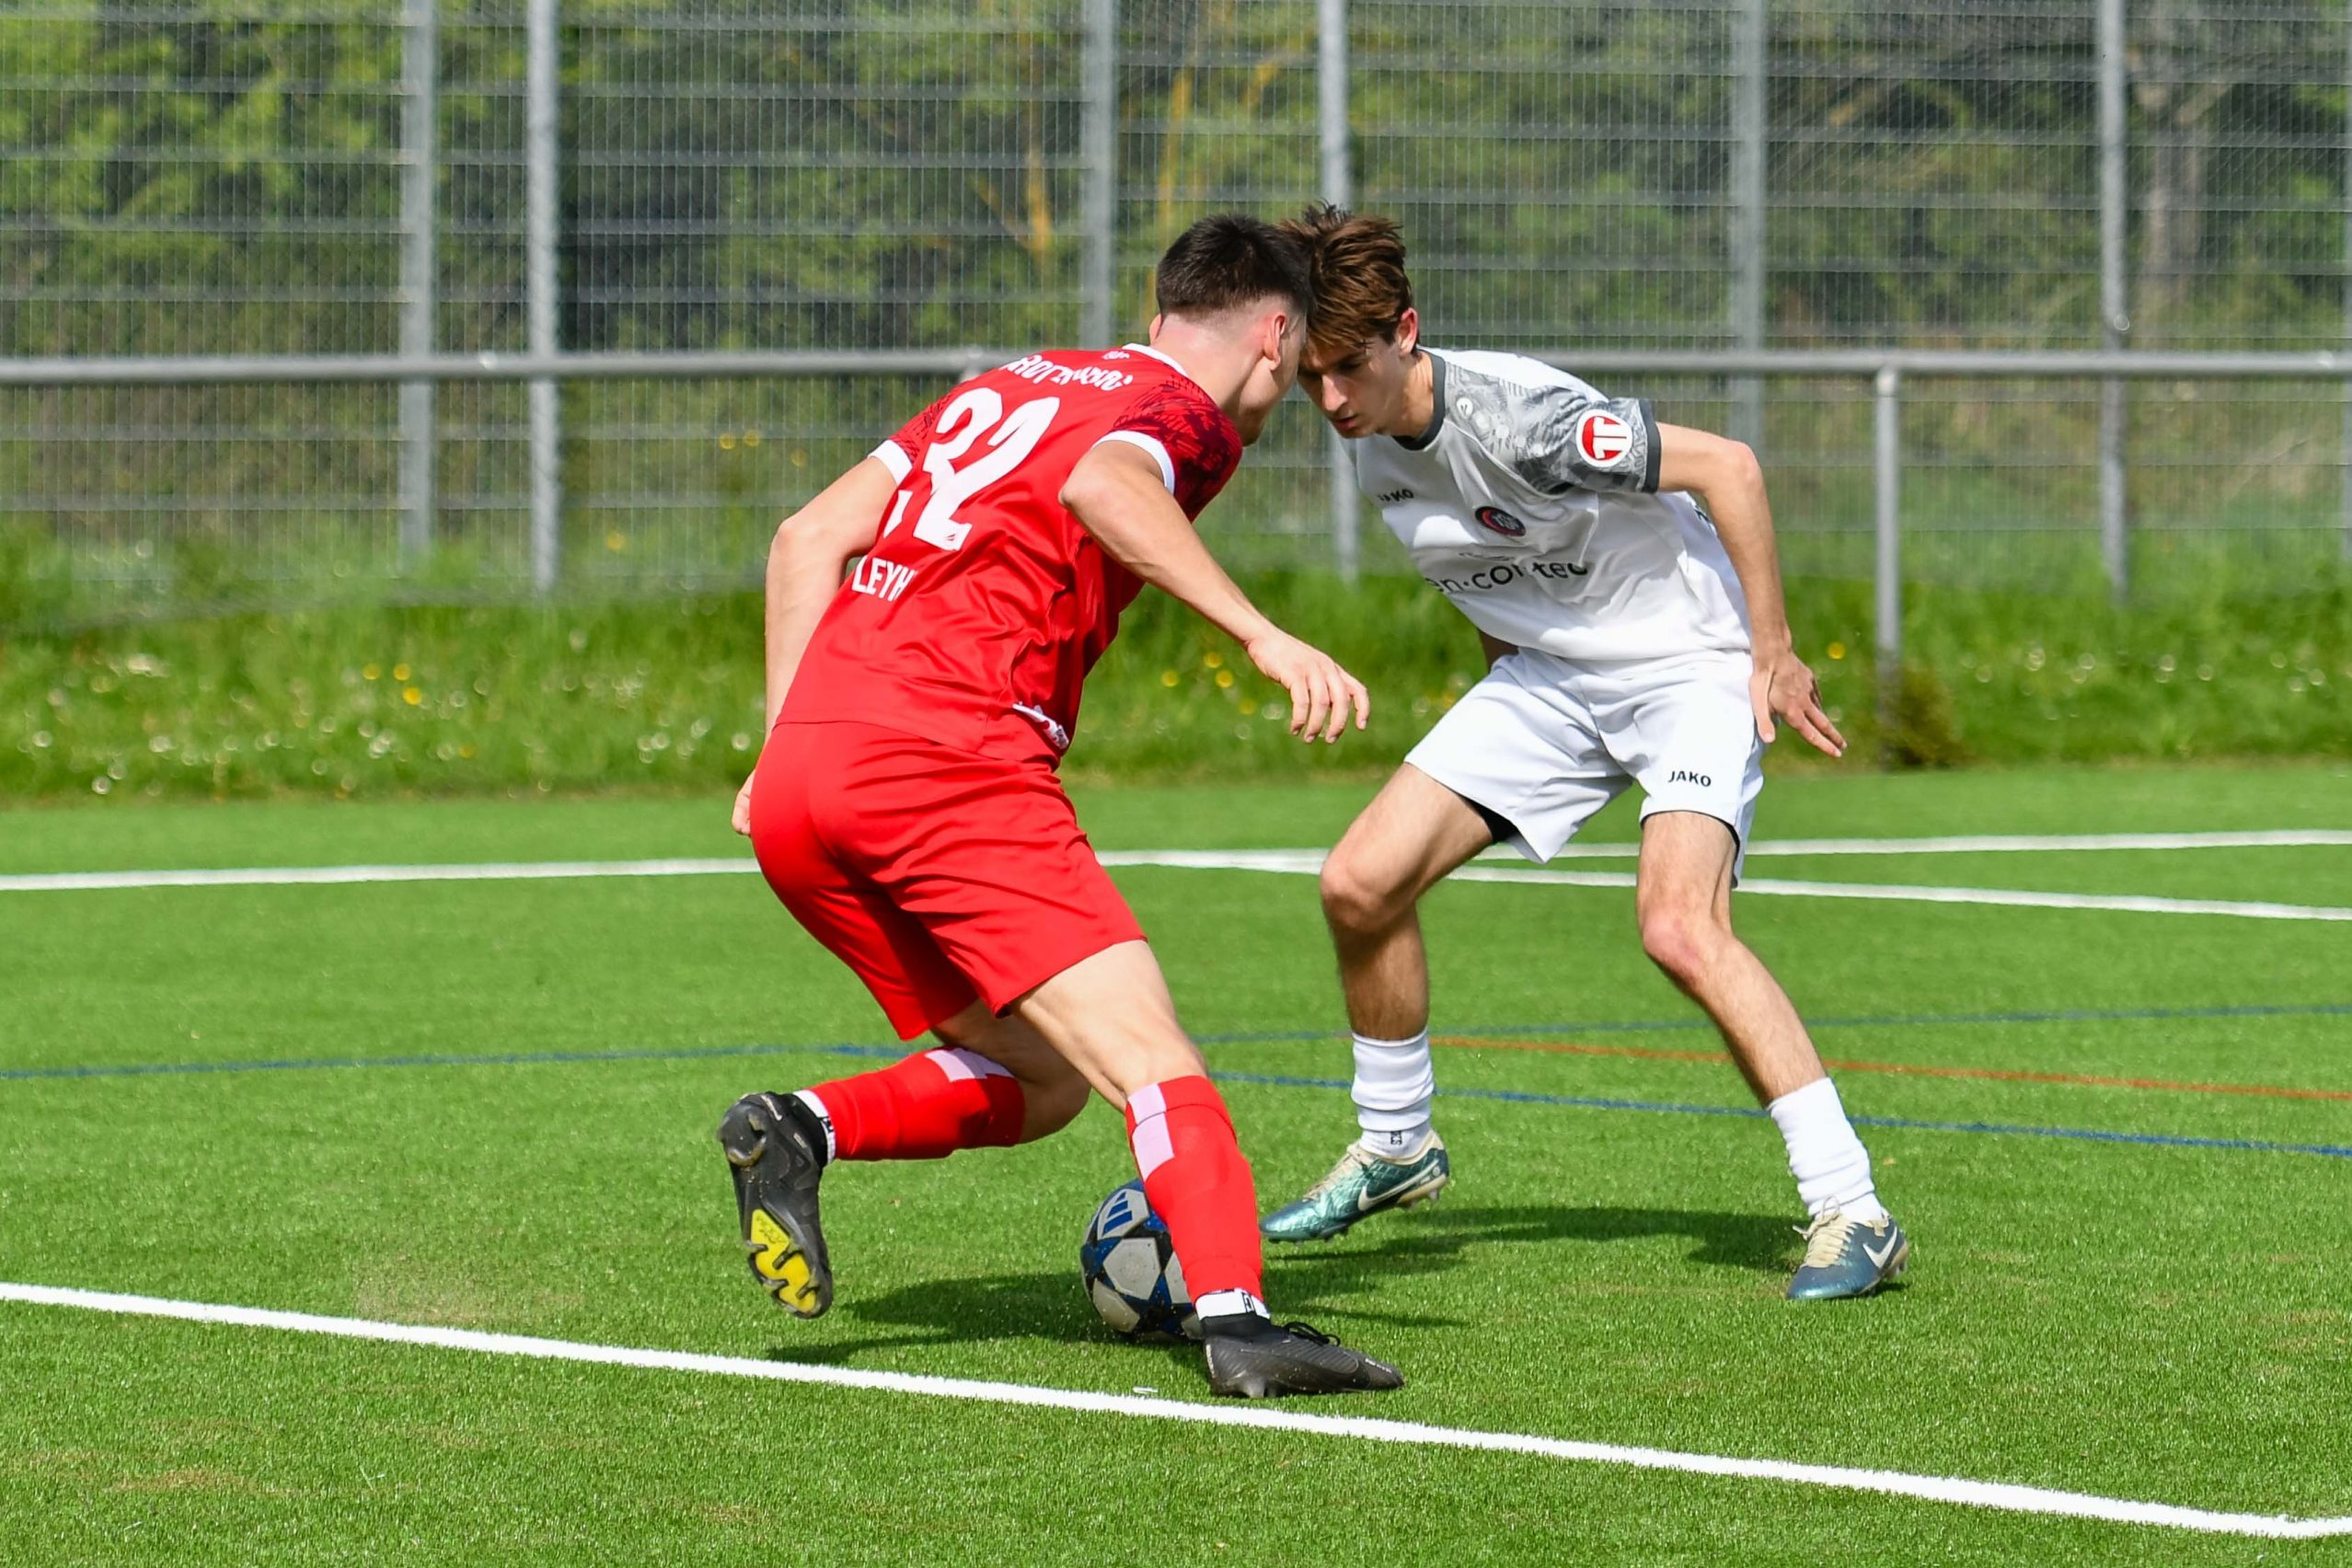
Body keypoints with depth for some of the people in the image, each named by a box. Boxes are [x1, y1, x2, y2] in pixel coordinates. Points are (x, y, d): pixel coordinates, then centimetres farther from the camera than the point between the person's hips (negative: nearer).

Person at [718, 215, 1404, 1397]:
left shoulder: (1011, 384, 28)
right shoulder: (1189, 413, 6)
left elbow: (810, 535, 21)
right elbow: (1102, 483, -19)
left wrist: (786, 742, 20)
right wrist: (1263, 636, -24)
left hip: (799, 779, 8)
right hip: (947, 755, -8)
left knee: (1038, 1083, 17)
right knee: (1152, 1062, -12)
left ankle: (799, 1129, -2)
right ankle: (1236, 1320, -29)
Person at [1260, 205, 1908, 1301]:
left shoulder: (1516, 415, -29)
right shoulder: (1375, 448, -4)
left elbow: (1725, 466, -24)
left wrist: (1773, 655, -21)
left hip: (1690, 662, -8)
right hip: (1549, 674, 8)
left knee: (1679, 928, -28)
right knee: (1360, 883, -1)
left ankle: (1852, 1213, -24)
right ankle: (1395, 1147, 23)